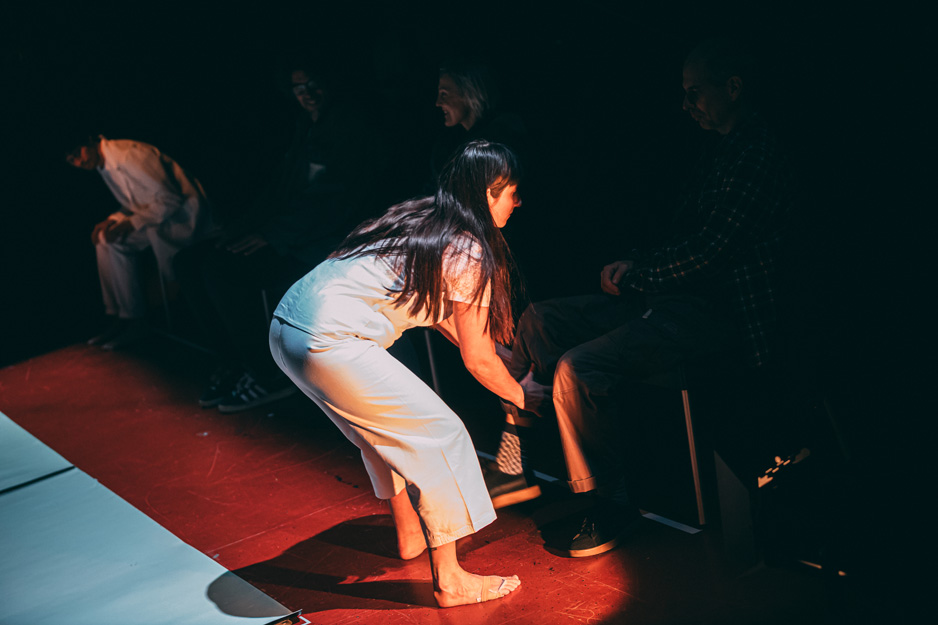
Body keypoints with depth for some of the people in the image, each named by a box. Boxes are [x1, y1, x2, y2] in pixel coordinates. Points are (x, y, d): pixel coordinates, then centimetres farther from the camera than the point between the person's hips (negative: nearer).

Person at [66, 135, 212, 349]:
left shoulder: (129, 155, -22)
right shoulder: (104, 166, 8)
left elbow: (170, 199, -24)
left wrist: (130, 224, -24)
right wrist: (112, 221, -1)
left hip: (185, 215, -9)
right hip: (156, 214, 9)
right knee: (107, 240, -2)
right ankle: (128, 318, 0)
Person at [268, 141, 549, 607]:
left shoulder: (420, 218, 18)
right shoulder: (468, 254, -6)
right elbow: (479, 361, 1)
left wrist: (503, 357, 37)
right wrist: (521, 395, 20)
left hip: (288, 323, 9)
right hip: (328, 345, -9)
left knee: (388, 423, 28)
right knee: (439, 435, 1)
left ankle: (410, 533, 42)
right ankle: (449, 581, 7)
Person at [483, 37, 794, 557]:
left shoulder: (755, 156, -16)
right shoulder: (724, 153, 18)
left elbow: (705, 254, -21)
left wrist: (631, 278, -8)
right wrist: (637, 264, 4)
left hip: (714, 313, -11)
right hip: (672, 296, 11)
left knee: (578, 369, -26)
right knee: (538, 321, 7)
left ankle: (612, 507, -9)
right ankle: (515, 464, 10)